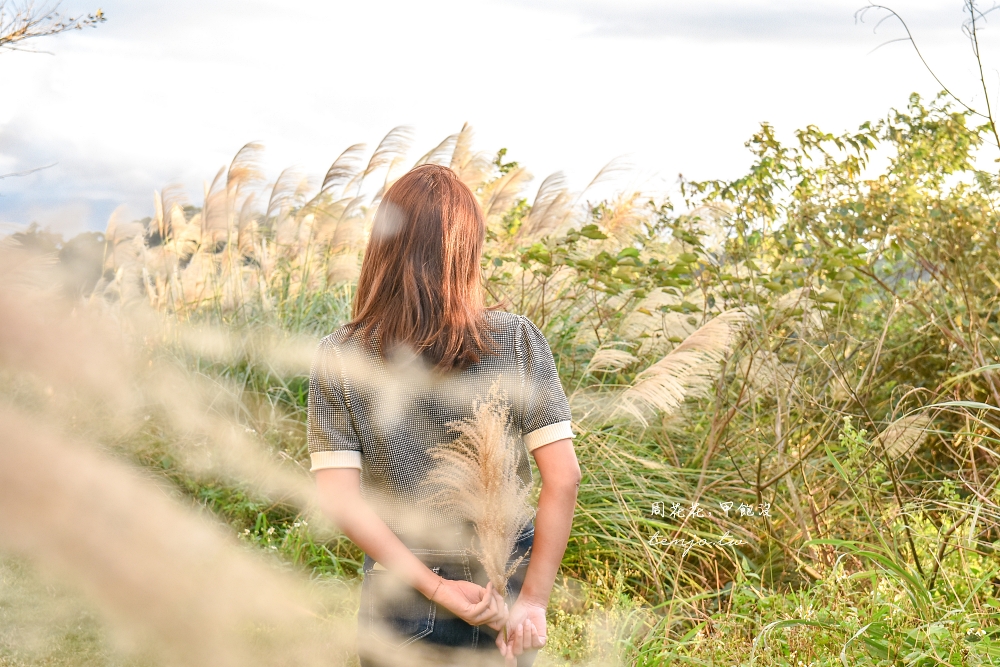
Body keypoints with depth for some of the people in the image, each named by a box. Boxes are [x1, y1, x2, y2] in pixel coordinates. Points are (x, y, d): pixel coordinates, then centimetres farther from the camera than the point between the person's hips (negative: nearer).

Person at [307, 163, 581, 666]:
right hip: (507, 581, 2)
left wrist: (436, 588, -12)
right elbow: (564, 477, -13)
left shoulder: (338, 357, -10)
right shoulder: (517, 339, -11)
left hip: (402, 590, -1)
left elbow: (338, 498, -14)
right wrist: (534, 599, -8)